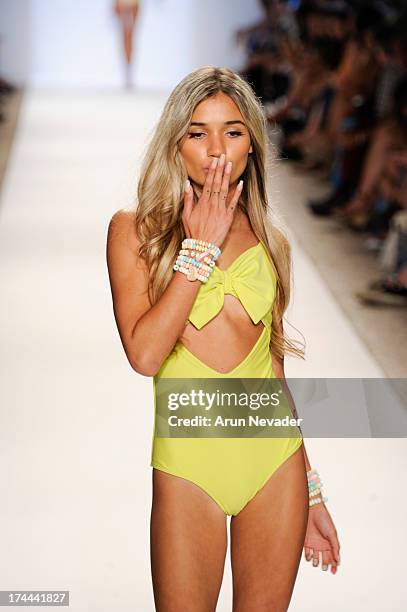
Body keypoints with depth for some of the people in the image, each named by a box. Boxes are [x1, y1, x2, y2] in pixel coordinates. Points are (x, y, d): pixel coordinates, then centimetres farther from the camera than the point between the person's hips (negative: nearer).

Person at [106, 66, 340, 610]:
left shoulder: (267, 239, 8)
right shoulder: (135, 229, -2)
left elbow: (273, 368, 14)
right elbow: (144, 355, -16)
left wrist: (310, 494, 14)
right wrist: (201, 247, -13)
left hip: (274, 460, 3)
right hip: (189, 463, -3)